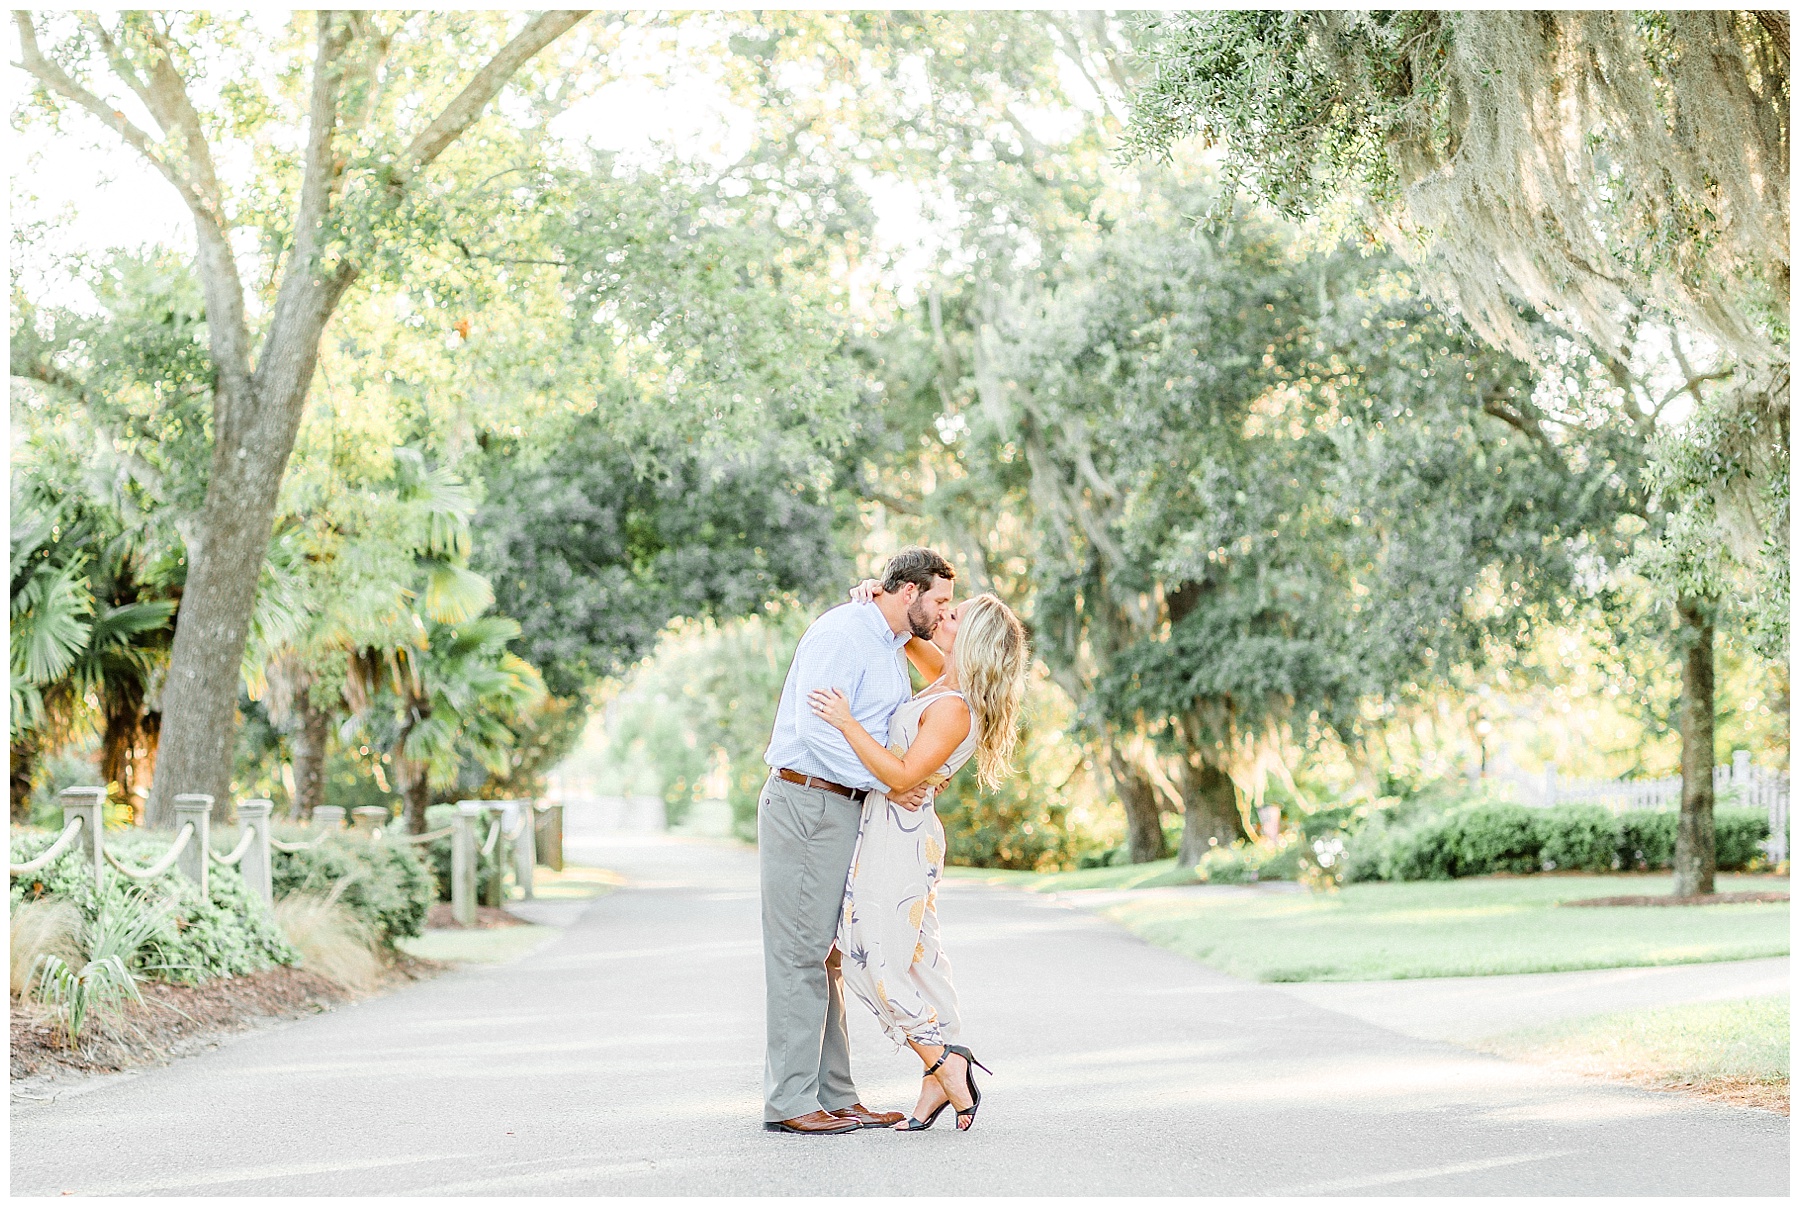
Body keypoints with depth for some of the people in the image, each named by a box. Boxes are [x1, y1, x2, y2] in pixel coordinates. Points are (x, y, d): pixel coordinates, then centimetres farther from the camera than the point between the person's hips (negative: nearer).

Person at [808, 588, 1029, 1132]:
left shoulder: (953, 708, -21)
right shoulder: (947, 680, 7)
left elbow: (902, 775, -25)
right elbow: (914, 641, 26)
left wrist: (847, 724, -25)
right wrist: (883, 605, 8)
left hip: (899, 837, -10)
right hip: (896, 832, 10)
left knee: (877, 962, -6)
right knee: (916, 961, 11)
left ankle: (945, 1067, 0)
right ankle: (940, 1076, 15)